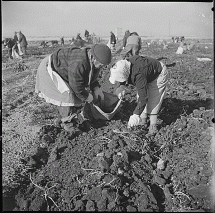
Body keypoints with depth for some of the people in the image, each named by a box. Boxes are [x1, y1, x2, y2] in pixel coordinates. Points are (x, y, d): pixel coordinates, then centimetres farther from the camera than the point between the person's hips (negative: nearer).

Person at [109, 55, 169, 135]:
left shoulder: (139, 75, -45)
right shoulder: (124, 67, -21)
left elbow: (143, 97, -41)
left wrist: (135, 115, -39)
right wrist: (122, 86, -18)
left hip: (159, 74, -8)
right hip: (148, 74, 9)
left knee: (153, 100, -15)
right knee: (139, 96, 5)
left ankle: (153, 125, -7)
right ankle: (142, 121, 13)